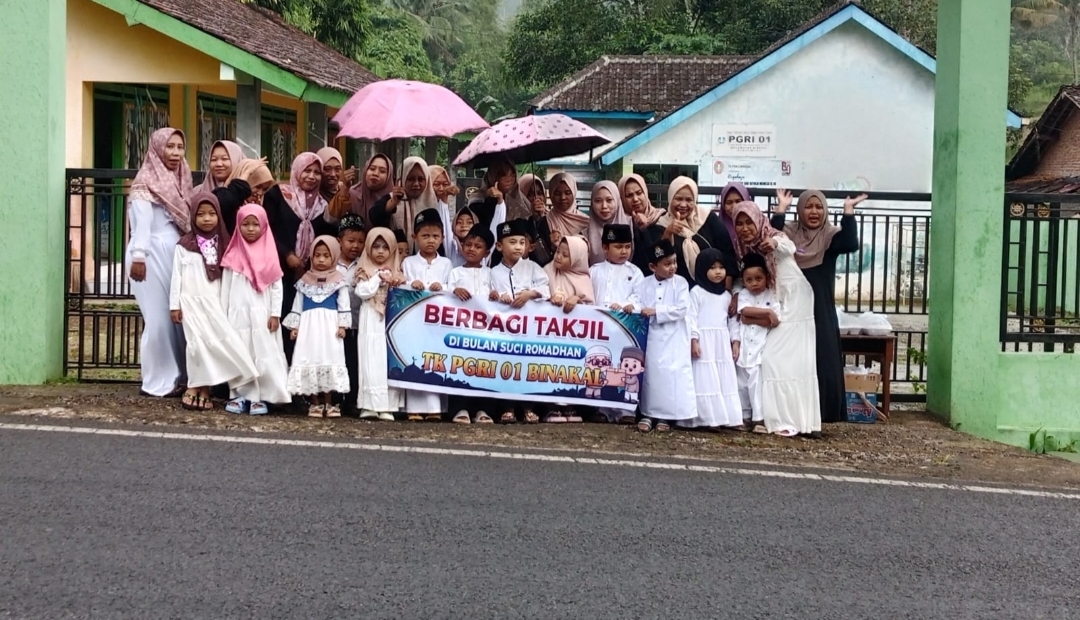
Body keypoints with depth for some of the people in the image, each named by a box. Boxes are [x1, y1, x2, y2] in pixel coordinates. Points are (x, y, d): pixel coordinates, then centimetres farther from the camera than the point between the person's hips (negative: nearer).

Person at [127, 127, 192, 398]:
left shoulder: (180, 179, 17)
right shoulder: (147, 181, -6)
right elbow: (141, 222, -13)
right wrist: (138, 257, -19)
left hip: (177, 254, 7)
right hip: (154, 255, -7)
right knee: (159, 318, -6)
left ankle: (177, 376, 13)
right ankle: (159, 381, 1)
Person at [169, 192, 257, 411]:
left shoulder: (222, 244, 9)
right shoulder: (184, 245, 0)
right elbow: (177, 275, 1)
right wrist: (174, 304, -2)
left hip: (214, 303, 3)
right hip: (191, 302, -3)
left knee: (215, 343, -5)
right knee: (198, 343, -8)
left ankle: (204, 389, 0)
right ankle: (195, 389, -1)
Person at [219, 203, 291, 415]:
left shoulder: (269, 255, 2)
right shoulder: (233, 255, 4)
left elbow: (277, 286, 1)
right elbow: (225, 286, 7)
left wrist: (275, 314, -4)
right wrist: (223, 314, 4)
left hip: (262, 314, -1)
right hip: (238, 314, 1)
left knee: (263, 355, -3)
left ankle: (259, 397, 1)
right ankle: (239, 395, 9)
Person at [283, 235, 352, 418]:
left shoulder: (338, 280, 2)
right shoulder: (305, 280, 9)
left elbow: (344, 304, 0)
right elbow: (297, 305, 11)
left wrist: (342, 325, -8)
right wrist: (294, 326, 5)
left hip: (330, 326, -2)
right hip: (309, 326, 2)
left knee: (329, 360, -2)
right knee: (310, 361, 0)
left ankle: (328, 403, 5)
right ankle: (315, 403, 6)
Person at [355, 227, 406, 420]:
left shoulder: (396, 272, 13)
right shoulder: (365, 272, 4)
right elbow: (363, 292, -10)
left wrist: (399, 285, -9)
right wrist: (379, 278, -11)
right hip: (371, 325, -3)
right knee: (372, 365, -6)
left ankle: (387, 407, 1)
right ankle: (370, 406, -5)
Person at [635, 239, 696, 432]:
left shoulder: (680, 283, -3)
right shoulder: (645, 284, 3)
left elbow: (682, 309, -13)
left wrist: (656, 311, -18)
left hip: (673, 339, -2)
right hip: (651, 337, 2)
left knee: (672, 374, -3)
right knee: (650, 373, 4)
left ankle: (666, 415, 6)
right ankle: (648, 413, 12)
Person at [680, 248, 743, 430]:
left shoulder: (727, 295, 15)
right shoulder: (697, 292, -2)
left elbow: (733, 320, 16)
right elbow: (691, 317, -8)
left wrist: (735, 340, 8)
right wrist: (693, 340, -15)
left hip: (722, 342, 6)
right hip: (704, 341, -6)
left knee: (726, 380, 4)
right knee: (707, 380, -7)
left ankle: (730, 417, 6)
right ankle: (711, 418, -8)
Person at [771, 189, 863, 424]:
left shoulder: (831, 236, 1)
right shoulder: (789, 233, 4)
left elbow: (850, 244, -19)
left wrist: (848, 210, -19)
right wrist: (781, 209, -16)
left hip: (821, 310, -1)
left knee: (824, 362, 0)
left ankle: (825, 414, 8)